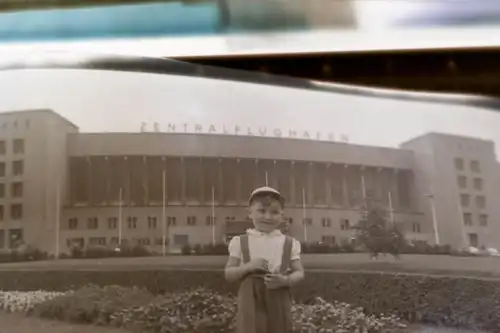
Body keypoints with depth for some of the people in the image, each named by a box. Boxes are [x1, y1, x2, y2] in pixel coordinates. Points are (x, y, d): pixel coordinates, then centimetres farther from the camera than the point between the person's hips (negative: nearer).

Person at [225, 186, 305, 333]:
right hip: (251, 301, -1)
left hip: (278, 301, 1)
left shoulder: (289, 243, 4)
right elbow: (229, 274, 2)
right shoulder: (240, 242, 3)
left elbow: (299, 273, 4)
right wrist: (248, 267, -16)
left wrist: (285, 280, -17)